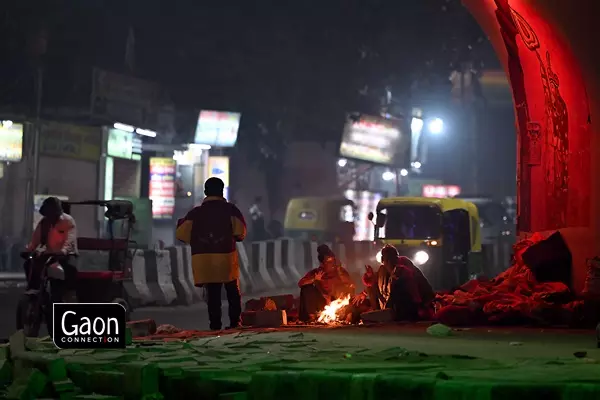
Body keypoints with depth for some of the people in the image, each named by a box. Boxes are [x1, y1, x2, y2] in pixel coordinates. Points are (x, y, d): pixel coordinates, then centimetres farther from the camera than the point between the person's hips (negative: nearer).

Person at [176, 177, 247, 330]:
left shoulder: (195, 212, 3)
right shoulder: (230, 210, 0)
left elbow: (181, 234, 2)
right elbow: (240, 233, -6)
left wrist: (181, 222, 22)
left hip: (204, 259, 1)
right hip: (227, 256, -1)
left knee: (212, 294, 7)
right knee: (233, 292, 12)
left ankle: (215, 324, 4)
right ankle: (235, 321, 8)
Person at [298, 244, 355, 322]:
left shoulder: (341, 271, -7)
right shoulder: (316, 273, -6)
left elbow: (351, 287, -12)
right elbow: (300, 284, -14)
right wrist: (314, 279, -27)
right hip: (323, 305, 2)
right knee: (307, 288, -17)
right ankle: (312, 316, -16)